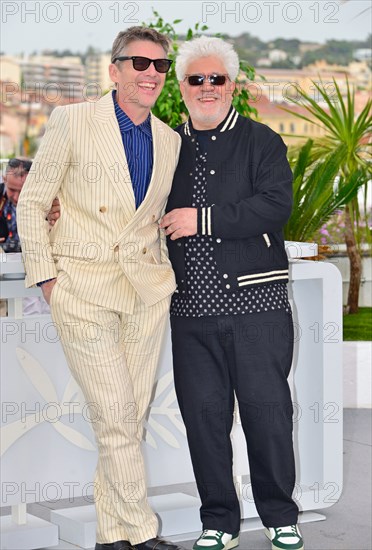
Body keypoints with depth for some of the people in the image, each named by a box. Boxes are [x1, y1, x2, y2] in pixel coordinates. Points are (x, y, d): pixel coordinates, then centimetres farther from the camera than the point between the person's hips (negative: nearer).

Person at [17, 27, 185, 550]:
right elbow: (32, 202, 0)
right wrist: (45, 276, -5)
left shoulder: (170, 140, 9)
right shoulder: (72, 121, -4)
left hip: (146, 286, 5)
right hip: (83, 285, -4)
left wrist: (162, 272, 9)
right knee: (116, 415, -8)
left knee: (132, 415, 6)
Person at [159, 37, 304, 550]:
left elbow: (276, 205, -11)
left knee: (267, 407, 0)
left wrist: (203, 220, -15)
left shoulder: (261, 141, 4)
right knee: (203, 412, 4)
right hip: (192, 306, 3)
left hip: (256, 301, -3)